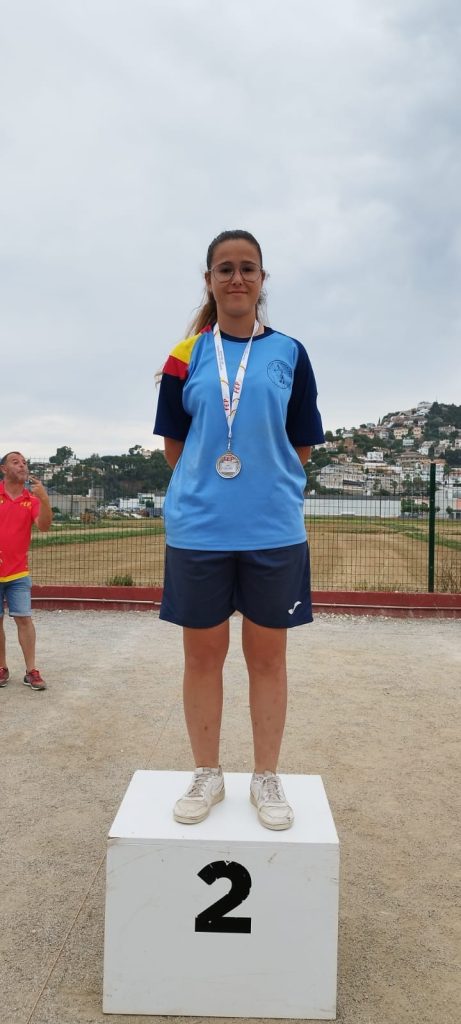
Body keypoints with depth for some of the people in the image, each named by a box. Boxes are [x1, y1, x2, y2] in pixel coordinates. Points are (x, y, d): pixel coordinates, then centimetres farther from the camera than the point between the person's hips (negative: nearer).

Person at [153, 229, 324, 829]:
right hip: (197, 529, 1)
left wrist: (264, 480, 1)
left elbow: (302, 446, 7)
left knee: (267, 656, 9)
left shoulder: (289, 353, 6)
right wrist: (209, 483, 2)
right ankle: (207, 774, 27)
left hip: (274, 529, 0)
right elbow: (175, 445, 8)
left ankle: (267, 778, 25)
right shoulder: (187, 355, 7)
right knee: (203, 654, 9)